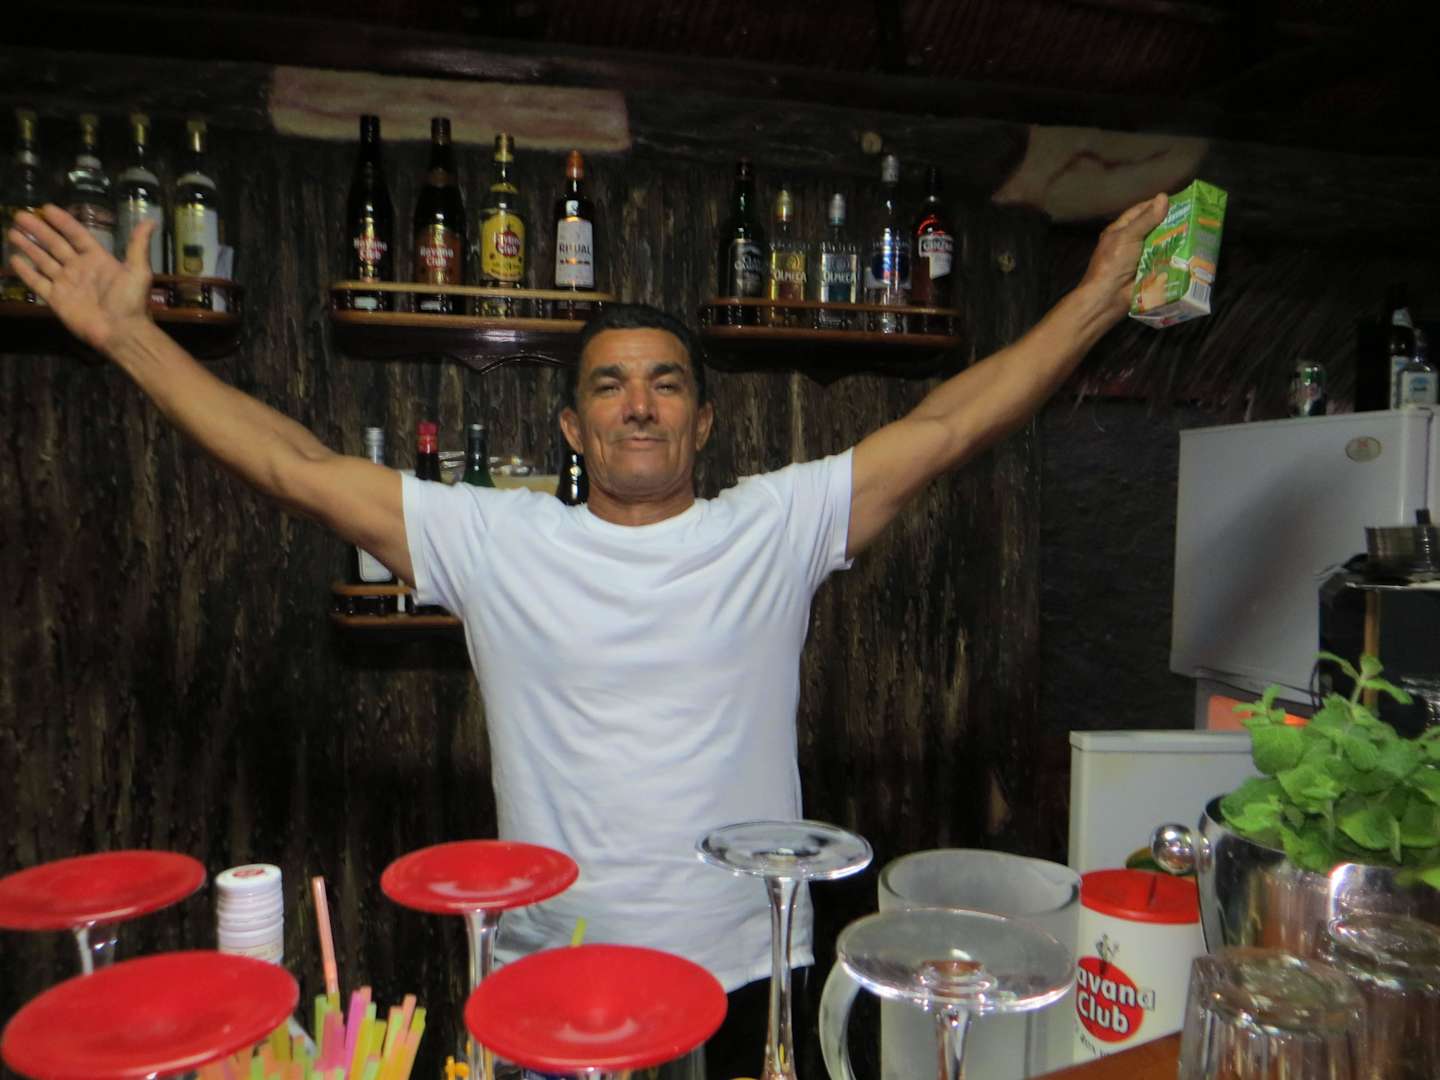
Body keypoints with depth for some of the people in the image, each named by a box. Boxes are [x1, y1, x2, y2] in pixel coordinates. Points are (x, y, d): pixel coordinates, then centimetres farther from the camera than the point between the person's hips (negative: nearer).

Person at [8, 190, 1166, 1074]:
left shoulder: (779, 526, -5)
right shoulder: (494, 542, -5)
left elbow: (944, 428, -7)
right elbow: (297, 468, -6)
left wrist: (1097, 297, -8)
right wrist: (130, 333, -6)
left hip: (752, 976, 0)